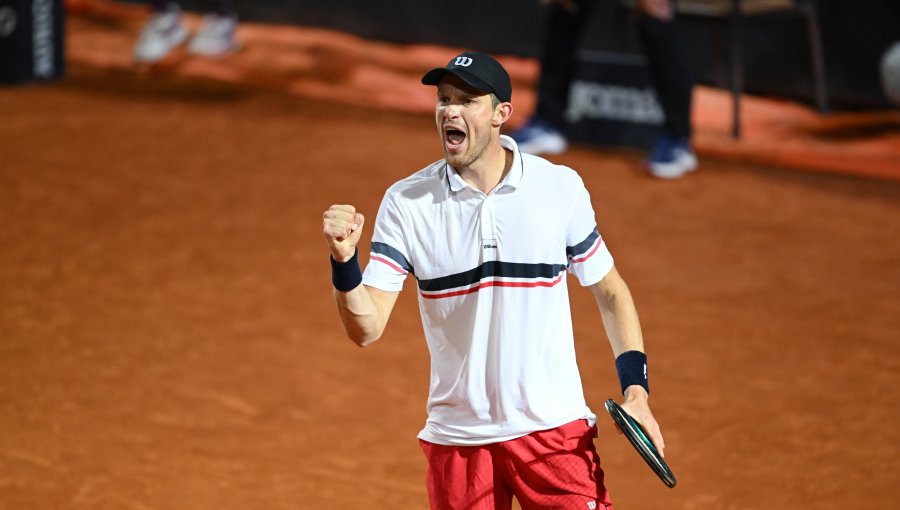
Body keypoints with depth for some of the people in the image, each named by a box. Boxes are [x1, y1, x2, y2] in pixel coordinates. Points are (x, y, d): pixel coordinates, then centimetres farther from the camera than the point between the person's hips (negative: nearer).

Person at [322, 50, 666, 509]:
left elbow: (609, 291, 9)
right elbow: (366, 328, -8)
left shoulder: (561, 187, -2)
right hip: (457, 437, 1)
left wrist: (635, 388, -1)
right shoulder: (406, 202, -4)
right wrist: (344, 261, -26)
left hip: (555, 428, 0)